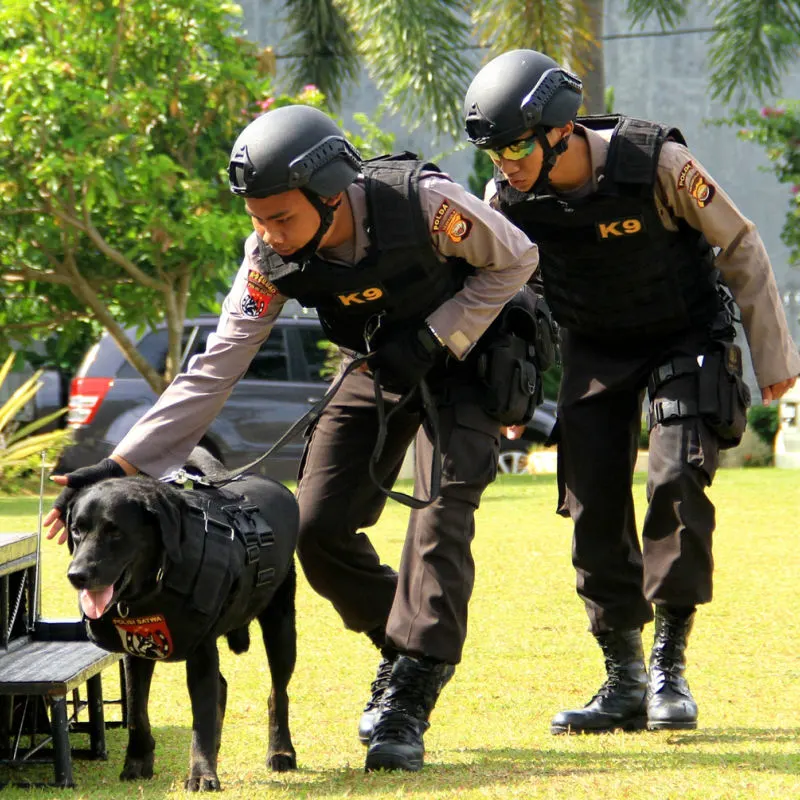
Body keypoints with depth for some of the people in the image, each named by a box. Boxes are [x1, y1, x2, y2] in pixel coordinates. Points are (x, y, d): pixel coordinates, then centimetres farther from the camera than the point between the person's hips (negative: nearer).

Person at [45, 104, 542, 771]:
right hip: (377, 367, 4)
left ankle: (408, 702, -22)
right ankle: (400, 648, 16)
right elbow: (216, 367, -19)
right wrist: (122, 465, -27)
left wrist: (433, 340, -25)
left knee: (442, 504, -24)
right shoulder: (272, 256, -21)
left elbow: (516, 260, -15)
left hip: (459, 358, -4)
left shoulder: (423, 202, -33)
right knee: (319, 527, -8)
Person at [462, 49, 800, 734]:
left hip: (686, 338, -4)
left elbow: (739, 247, -13)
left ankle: (670, 666, -11)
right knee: (594, 505, -3)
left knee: (676, 485, -21)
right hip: (595, 350, 4)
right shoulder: (509, 200, -15)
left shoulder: (655, 164, -27)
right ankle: (624, 682, 7)